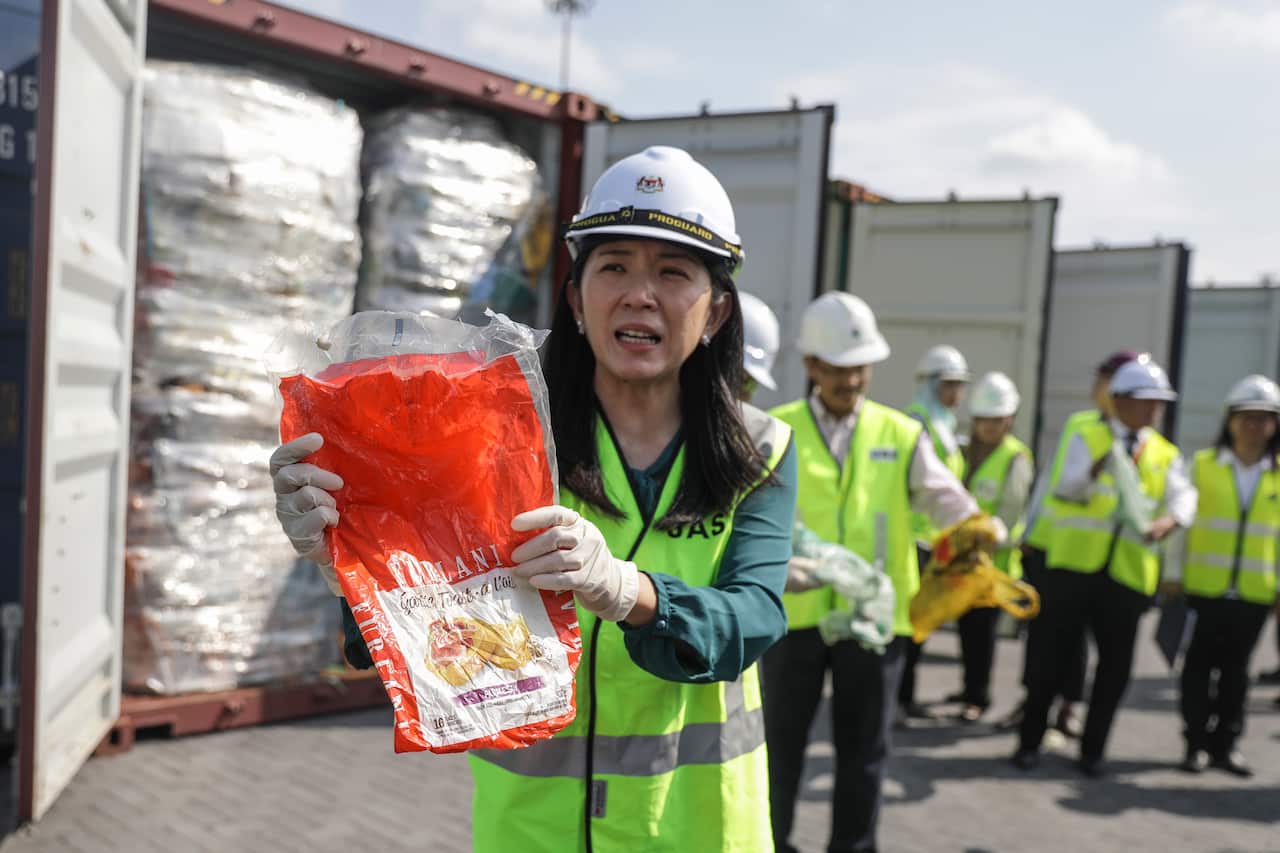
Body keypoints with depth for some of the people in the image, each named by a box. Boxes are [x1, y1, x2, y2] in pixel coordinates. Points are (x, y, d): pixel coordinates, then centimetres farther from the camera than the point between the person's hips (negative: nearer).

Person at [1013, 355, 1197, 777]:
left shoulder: (1166, 454, 13)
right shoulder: (1088, 438, 5)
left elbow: (1183, 495, -4)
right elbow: (1066, 486, -11)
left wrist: (1167, 521, -26)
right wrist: (1097, 469, -32)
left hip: (1129, 574, 3)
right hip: (1074, 566, -2)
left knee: (1116, 664, 4)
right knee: (1056, 655, 3)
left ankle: (1093, 750, 21)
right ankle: (1029, 741, 16)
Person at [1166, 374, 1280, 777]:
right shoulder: (1202, 464, -1)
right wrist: (1174, 574, -3)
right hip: (1203, 587, -1)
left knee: (1236, 668, 10)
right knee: (1200, 666, 5)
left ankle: (1225, 744, 21)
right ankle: (1197, 742, 16)